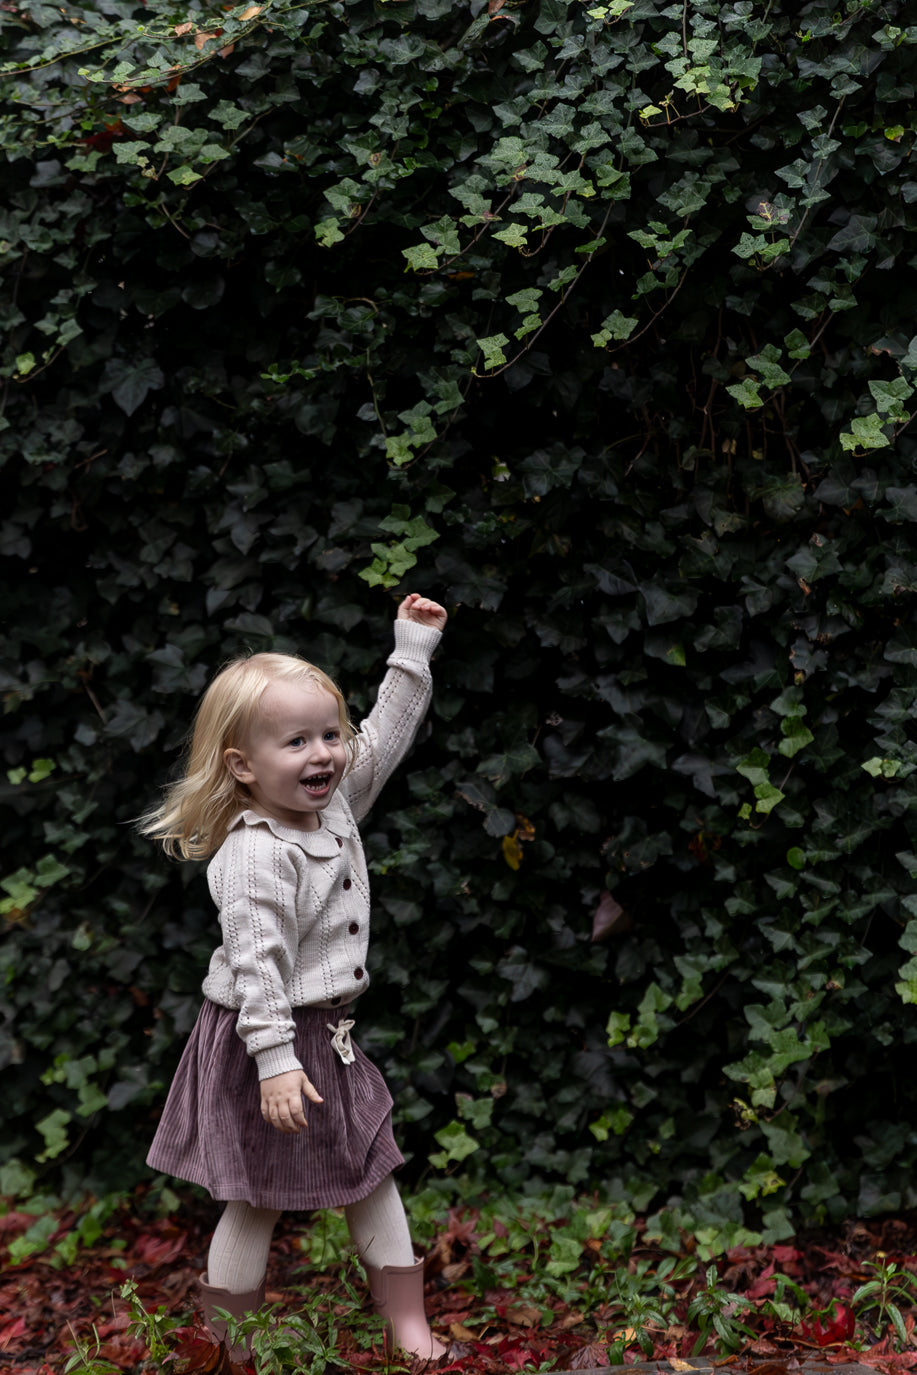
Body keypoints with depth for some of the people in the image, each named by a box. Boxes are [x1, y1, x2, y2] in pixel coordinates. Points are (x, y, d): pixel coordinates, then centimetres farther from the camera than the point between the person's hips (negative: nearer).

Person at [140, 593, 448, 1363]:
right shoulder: (256, 855, -24)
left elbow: (385, 737, 15)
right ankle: (228, 1352, 13)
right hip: (267, 1045, -9)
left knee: (374, 1181, 13)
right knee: (259, 1201, 1)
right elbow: (255, 963, -28)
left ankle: (410, 1330, 23)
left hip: (330, 1039, 9)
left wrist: (414, 650, 15)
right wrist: (275, 1060, -31)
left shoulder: (335, 806, 3)